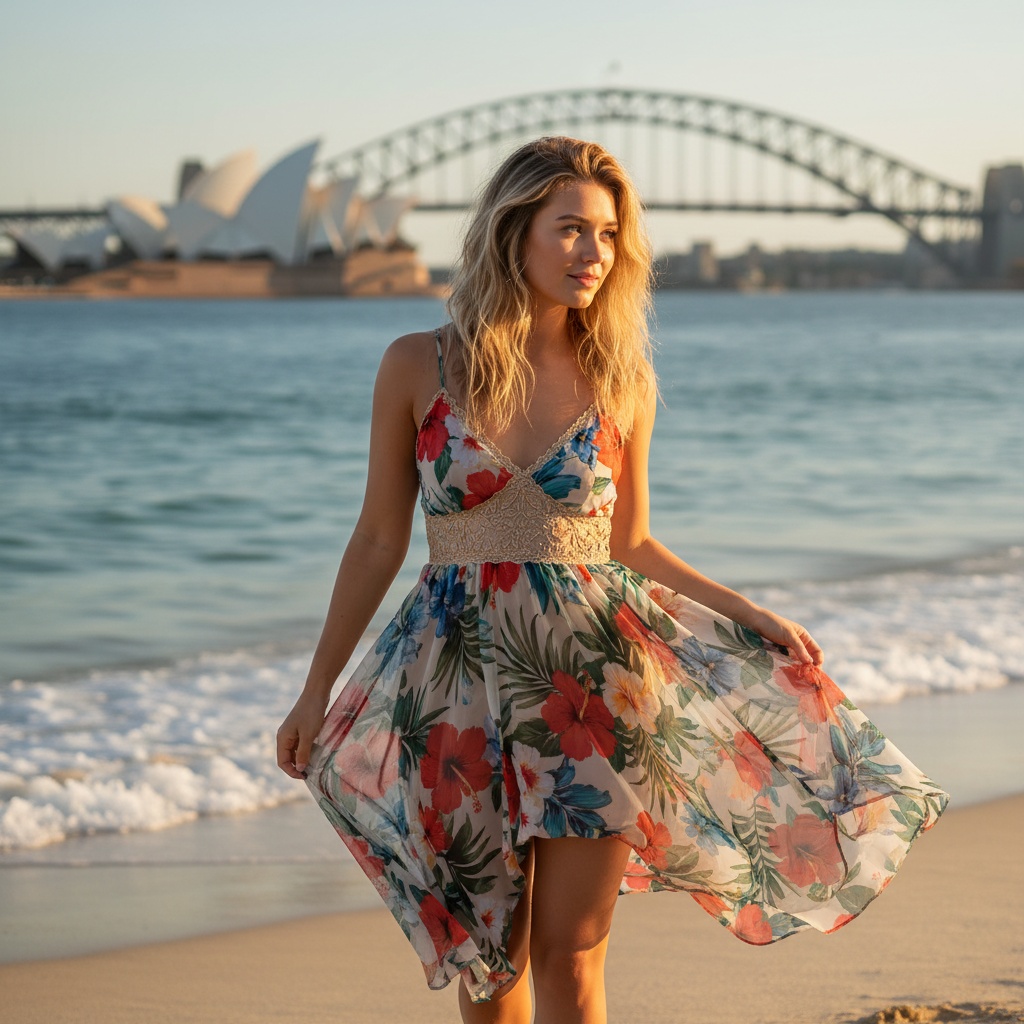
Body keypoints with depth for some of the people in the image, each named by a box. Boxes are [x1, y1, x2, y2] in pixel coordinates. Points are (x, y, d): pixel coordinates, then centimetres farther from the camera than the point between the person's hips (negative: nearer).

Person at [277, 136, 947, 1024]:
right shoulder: (419, 367, -1)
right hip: (463, 678, 0)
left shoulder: (623, 382, 2)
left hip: (593, 678, 0)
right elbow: (380, 540, 5)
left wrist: (749, 615, 6)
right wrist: (317, 689, 5)